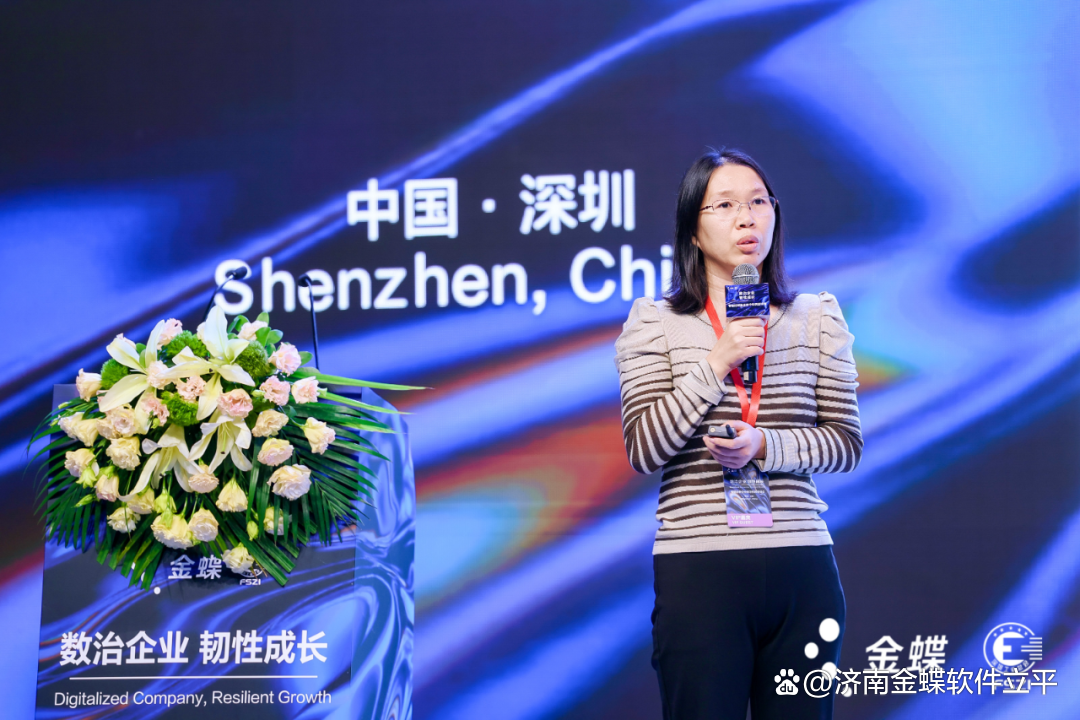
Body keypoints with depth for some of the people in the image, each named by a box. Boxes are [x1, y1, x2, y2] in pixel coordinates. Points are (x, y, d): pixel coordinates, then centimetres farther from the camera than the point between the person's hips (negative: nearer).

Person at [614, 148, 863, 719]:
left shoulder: (816, 318, 10)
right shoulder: (654, 322, 4)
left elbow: (847, 443, 6)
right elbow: (644, 449, -4)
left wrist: (766, 447, -11)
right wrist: (716, 364, -12)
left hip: (801, 567, 2)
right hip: (697, 569, -2)